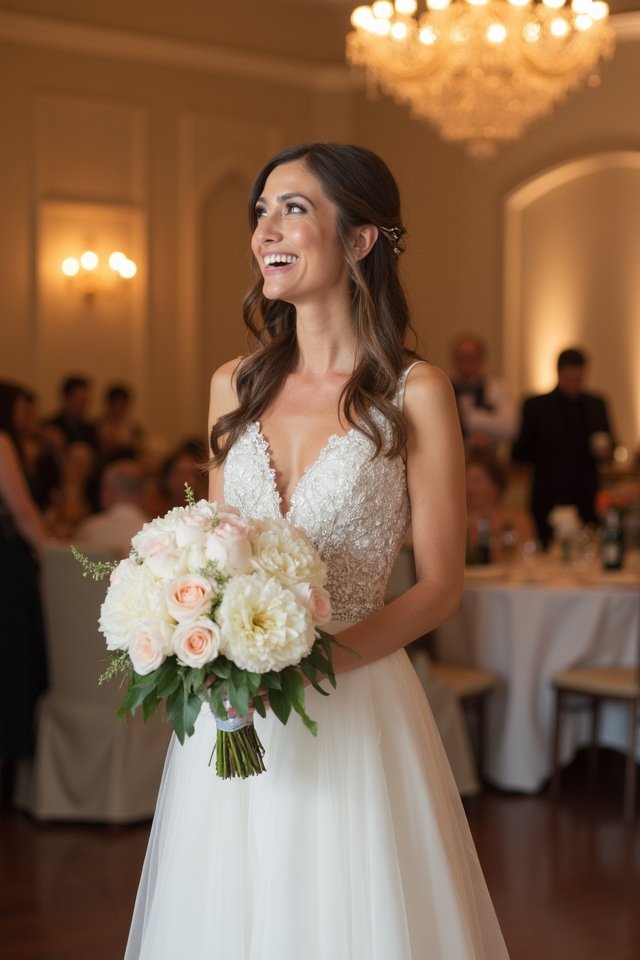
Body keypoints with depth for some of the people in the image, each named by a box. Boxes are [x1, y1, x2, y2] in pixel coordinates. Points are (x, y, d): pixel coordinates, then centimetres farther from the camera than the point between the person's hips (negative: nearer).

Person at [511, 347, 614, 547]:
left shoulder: (596, 405, 13)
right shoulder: (536, 406, 2)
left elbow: (608, 444, 19)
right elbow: (518, 454, 4)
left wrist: (605, 451, -2)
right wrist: (546, 458, -7)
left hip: (588, 501, 3)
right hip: (550, 501, -3)